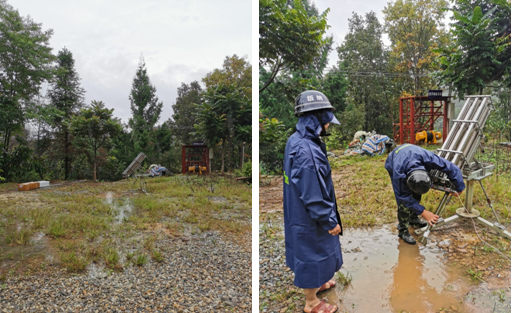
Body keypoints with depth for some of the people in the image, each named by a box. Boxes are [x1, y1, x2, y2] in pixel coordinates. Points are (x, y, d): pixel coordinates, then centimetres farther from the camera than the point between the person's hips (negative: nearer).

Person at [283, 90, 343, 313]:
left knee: (311, 254, 28)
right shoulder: (307, 151, -33)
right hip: (309, 219, -9)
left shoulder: (295, 140, -1)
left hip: (299, 213, 9)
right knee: (312, 256, 12)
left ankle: (316, 283, 52)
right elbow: (313, 196, -28)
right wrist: (329, 221, -15)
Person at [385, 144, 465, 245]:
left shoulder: (428, 158, -42)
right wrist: (423, 212, -31)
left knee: (416, 194, 5)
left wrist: (458, 188, -19)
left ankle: (413, 219, 29)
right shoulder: (398, 174, -44)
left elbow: (451, 168, -27)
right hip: (392, 165, -4)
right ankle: (403, 230, 1)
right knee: (403, 202, -13)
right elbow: (403, 196, -30)